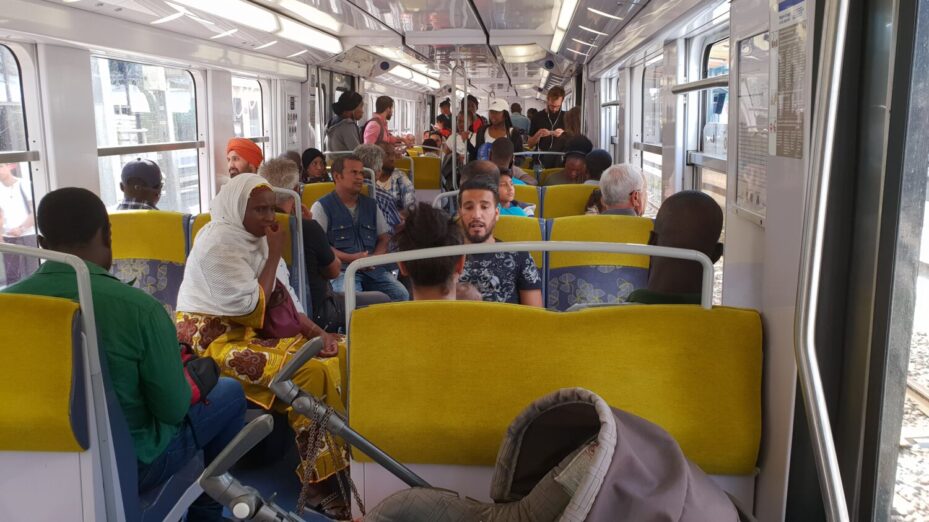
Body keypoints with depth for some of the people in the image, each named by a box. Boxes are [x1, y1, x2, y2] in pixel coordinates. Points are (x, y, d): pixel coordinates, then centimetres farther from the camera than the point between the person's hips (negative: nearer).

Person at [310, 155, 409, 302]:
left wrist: (375, 257, -1)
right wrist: (350, 258, -15)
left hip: (372, 268, 5)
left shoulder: (371, 205, 22)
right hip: (340, 269, -5)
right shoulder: (322, 207, 6)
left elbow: (384, 238, 22)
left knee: (401, 295, -19)